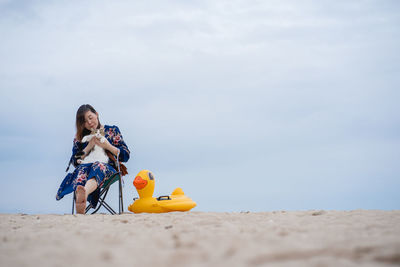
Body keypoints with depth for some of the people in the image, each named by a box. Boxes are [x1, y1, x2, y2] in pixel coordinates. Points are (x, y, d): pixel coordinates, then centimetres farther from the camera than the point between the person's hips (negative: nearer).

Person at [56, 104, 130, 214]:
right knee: (82, 168, -38)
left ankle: (84, 193, -75)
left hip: (108, 169, -1)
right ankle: (80, 210, -66)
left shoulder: (112, 131, 20)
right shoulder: (79, 137, 24)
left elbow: (126, 155, 11)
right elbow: (75, 161, 13)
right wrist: (89, 146, 1)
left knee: (98, 166, -40)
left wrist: (108, 146, -4)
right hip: (87, 167, 2)